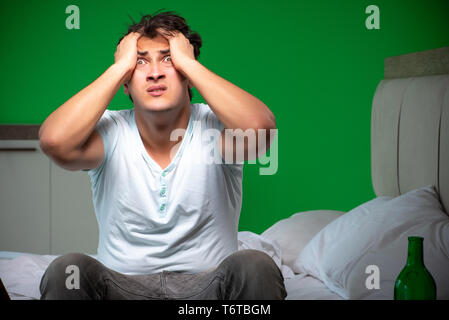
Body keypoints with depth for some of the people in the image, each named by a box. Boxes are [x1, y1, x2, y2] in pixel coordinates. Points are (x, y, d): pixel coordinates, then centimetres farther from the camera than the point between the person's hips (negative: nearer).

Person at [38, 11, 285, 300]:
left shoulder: (215, 127, -5)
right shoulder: (111, 132, -3)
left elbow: (259, 127, -30)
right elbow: (54, 140, -25)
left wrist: (188, 62, -18)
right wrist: (120, 66, -15)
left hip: (208, 287, -1)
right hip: (121, 287, 1)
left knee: (255, 266, -31)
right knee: (67, 269, -28)